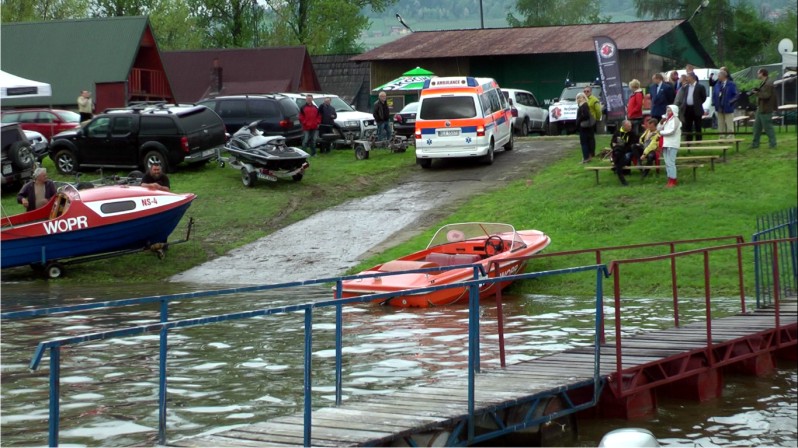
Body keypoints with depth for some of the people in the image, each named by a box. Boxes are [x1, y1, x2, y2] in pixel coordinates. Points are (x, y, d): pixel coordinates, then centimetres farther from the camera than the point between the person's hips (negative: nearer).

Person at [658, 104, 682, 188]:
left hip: (672, 145, -8)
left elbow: (672, 131, -16)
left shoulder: (675, 119, -5)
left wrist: (661, 132, -6)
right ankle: (670, 180, 10)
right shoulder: (667, 120, 19)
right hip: (665, 144, 8)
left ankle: (673, 181, -10)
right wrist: (661, 122, -2)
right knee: (667, 163, 7)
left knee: (670, 163, -11)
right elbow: (658, 128, 16)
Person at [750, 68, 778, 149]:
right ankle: (755, 144, 22)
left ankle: (773, 144, 4)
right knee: (757, 127, 15)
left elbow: (766, 95, -25)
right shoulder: (764, 83, 14)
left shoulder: (768, 84, -18)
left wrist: (757, 93, -16)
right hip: (760, 109, 11)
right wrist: (757, 90, 6)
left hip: (765, 110, -11)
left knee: (768, 127, -4)